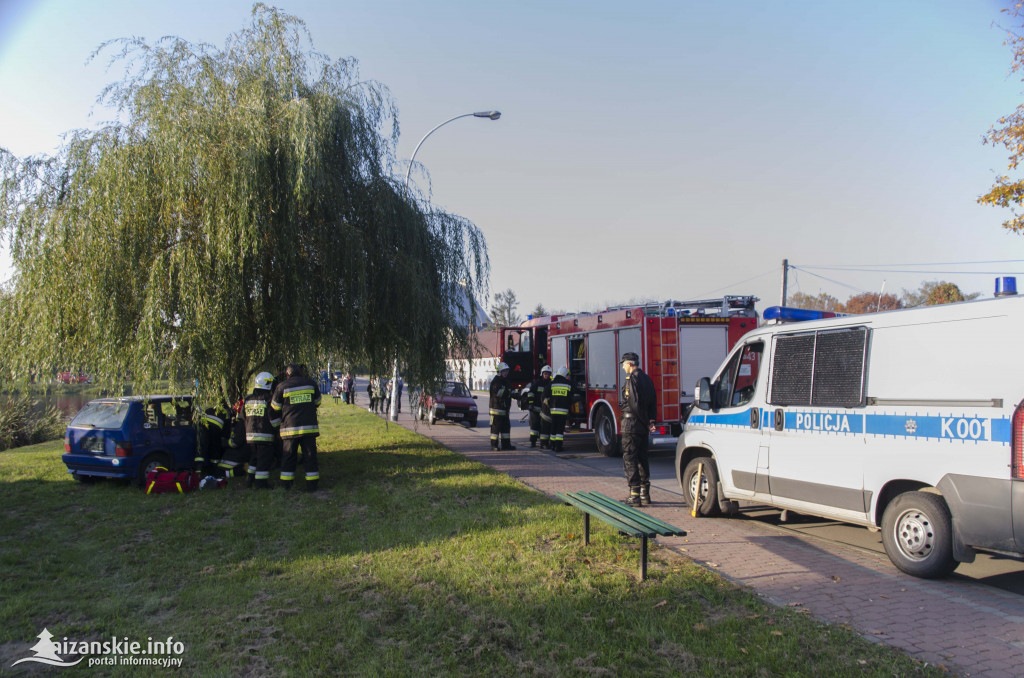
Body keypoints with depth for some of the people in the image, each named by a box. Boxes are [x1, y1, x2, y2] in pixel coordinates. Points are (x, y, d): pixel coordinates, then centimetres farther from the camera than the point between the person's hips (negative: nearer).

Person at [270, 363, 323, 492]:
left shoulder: (282, 386, -3)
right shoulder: (311, 383, 4)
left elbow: (275, 408, 4)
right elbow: (317, 403, 16)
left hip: (290, 427, -1)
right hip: (309, 427, 1)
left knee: (289, 457, 9)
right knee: (310, 456, 7)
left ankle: (285, 485, 13)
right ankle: (312, 484, 7)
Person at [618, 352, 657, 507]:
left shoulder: (632, 379, -14)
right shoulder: (647, 379, 14)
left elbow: (635, 404, -19)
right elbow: (653, 401, 12)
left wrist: (646, 422, -11)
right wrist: (651, 420, 4)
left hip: (631, 423, -9)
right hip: (642, 426, 9)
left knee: (629, 459, -4)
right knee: (642, 458, 15)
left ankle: (634, 495, -6)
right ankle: (645, 493, 20)